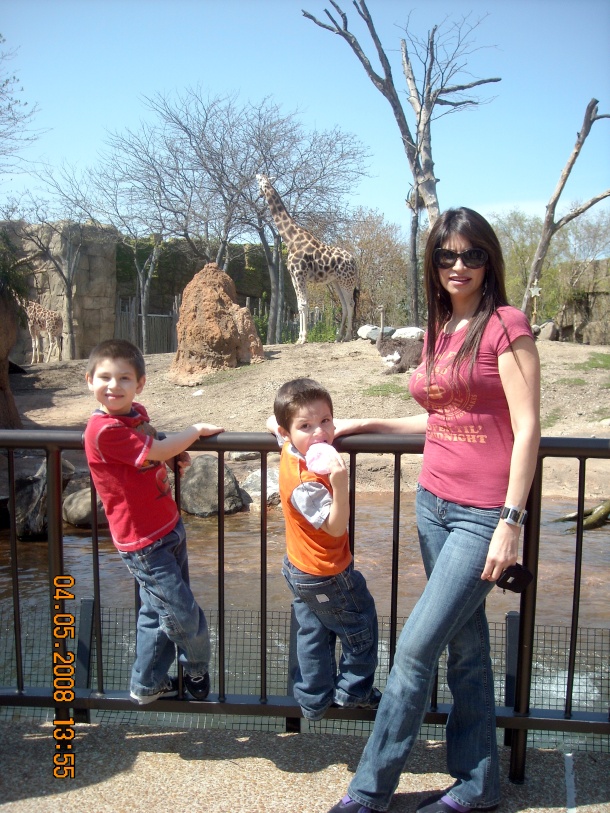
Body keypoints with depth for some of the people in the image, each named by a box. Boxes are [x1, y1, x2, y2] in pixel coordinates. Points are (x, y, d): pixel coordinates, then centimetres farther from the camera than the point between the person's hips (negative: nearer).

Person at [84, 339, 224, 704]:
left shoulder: (137, 413, 3)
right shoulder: (104, 429, -23)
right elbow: (157, 450, -22)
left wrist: (177, 456, -1)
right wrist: (196, 430, -6)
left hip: (169, 526, 8)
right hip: (144, 541, -8)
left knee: (158, 612, 20)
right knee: (184, 613, 2)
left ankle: (147, 684, 38)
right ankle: (197, 669, 31)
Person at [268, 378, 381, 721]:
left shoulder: (291, 453, -10)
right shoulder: (306, 484, -36)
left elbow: (271, 422, 10)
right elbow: (336, 526, -31)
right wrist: (340, 484, -44)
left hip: (300, 569, 8)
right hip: (327, 576, -8)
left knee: (313, 635, 21)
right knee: (362, 628, 14)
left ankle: (313, 700, 36)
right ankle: (354, 691, 32)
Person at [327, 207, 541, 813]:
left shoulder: (506, 325, -10)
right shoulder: (438, 331, 11)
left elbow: (527, 429, -13)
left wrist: (510, 522, -16)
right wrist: (367, 425, 18)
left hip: (483, 513, -7)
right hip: (433, 502, 7)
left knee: (415, 647, -1)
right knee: (465, 645, 15)